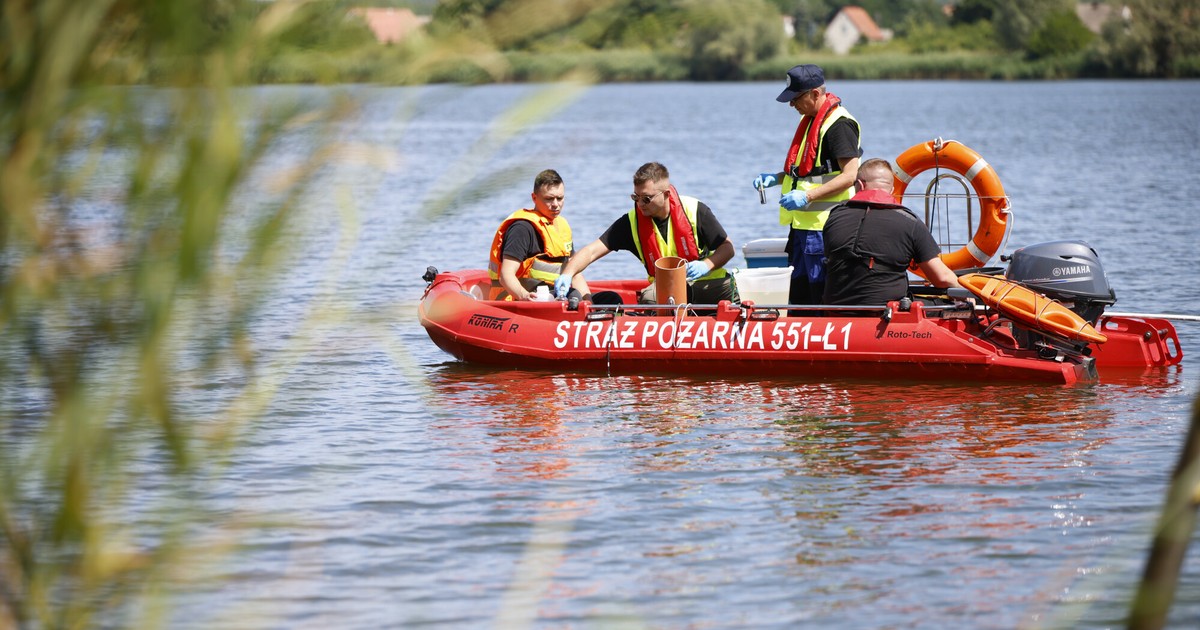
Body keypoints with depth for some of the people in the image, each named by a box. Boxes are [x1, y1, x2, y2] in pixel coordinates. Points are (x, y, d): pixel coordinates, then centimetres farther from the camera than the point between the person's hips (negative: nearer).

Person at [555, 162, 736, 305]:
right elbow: (592, 251, -9)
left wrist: (707, 265, -21)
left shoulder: (694, 210, -7)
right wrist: (567, 275, -26)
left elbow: (727, 247, 0)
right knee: (648, 297, -35)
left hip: (706, 283, -1)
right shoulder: (632, 222, -4)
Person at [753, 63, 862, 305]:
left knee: (823, 298, -8)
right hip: (803, 223, 10)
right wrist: (777, 178, 12)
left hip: (825, 226, -10)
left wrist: (807, 196, -26)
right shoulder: (810, 120, 16)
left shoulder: (839, 124, -14)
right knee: (799, 296, 12)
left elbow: (849, 176, -20)